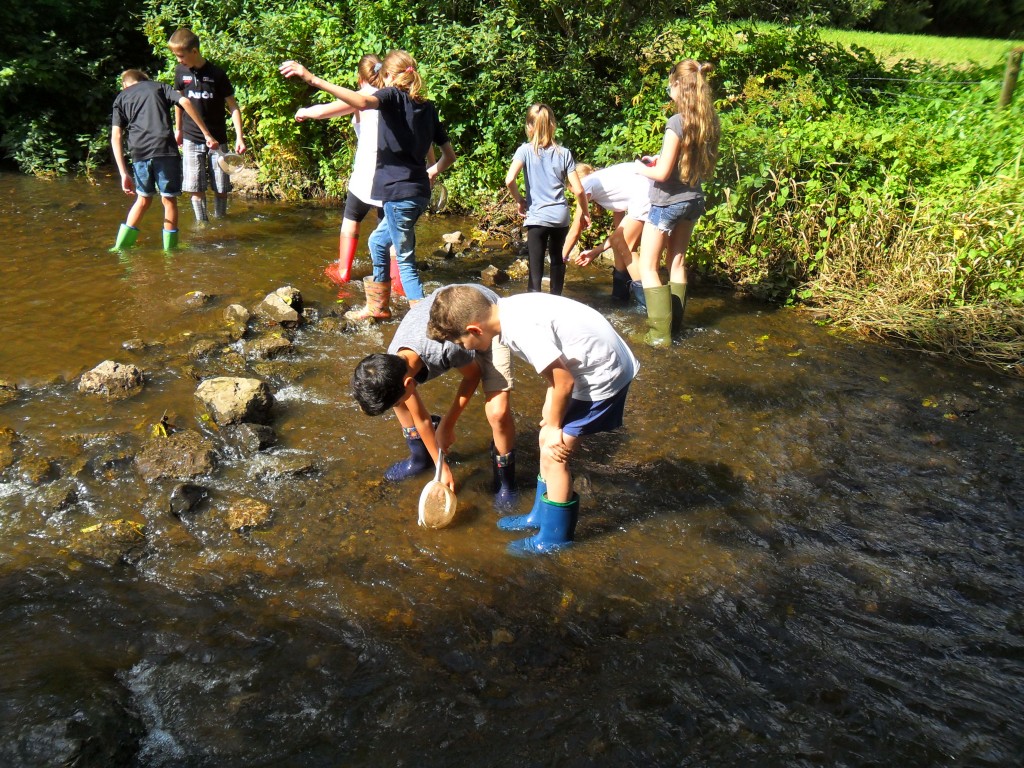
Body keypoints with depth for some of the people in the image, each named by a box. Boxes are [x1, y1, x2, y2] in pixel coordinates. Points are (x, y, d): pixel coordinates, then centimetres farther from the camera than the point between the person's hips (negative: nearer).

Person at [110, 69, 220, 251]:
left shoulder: (121, 98, 21)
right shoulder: (159, 87, 21)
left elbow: (116, 137, 9)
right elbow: (185, 102, 0)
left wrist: (124, 174, 4)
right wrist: (207, 134, 0)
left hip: (140, 153, 2)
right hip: (166, 149, -2)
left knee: (143, 199, 20)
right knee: (169, 200, 9)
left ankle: (121, 246, 22)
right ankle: (169, 249, 10)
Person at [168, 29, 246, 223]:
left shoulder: (216, 74, -11)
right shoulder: (181, 71, 0)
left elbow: (233, 106, -7)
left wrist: (239, 137, -14)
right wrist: (178, 129, 21)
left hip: (217, 139, -2)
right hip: (191, 139, 2)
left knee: (221, 188, 2)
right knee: (196, 188, -2)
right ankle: (202, 224, 9)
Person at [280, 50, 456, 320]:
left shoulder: (394, 96, -6)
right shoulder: (428, 107, 14)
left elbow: (363, 102, -30)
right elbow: (449, 155, 15)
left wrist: (314, 80, -35)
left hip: (400, 192, -8)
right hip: (419, 192, 8)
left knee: (405, 260, 0)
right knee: (378, 241, 24)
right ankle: (377, 306, 33)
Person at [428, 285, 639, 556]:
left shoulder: (522, 330, -28)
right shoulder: (507, 310, 0)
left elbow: (564, 382, -21)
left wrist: (554, 425, -6)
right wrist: (550, 410, 3)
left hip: (602, 375, -9)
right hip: (599, 359, 9)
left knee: (554, 455, -1)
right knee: (546, 441, 17)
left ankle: (554, 537, 16)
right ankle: (542, 515, 35)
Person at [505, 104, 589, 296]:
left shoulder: (525, 151, -5)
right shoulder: (564, 153, 1)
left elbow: (510, 180, -19)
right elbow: (578, 189, -2)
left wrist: (519, 200, -1)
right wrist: (585, 212, 14)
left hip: (537, 216, -3)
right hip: (561, 216, 3)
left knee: (536, 266, -1)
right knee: (557, 258, 24)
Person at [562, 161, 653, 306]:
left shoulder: (586, 184, 8)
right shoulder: (604, 182, 30)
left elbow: (575, 230, 8)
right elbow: (619, 230, 28)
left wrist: (562, 258, 17)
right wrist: (595, 252, 31)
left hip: (647, 196, -9)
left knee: (624, 248, 3)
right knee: (617, 242, 18)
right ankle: (620, 293, 29)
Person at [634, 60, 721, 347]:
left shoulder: (677, 122, -21)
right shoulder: (709, 123, 1)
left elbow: (662, 173, -21)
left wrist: (642, 169, -1)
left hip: (668, 202, -7)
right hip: (693, 200, 8)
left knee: (647, 267, 3)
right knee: (678, 262, 18)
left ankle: (660, 333, -1)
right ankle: (674, 324, 26)